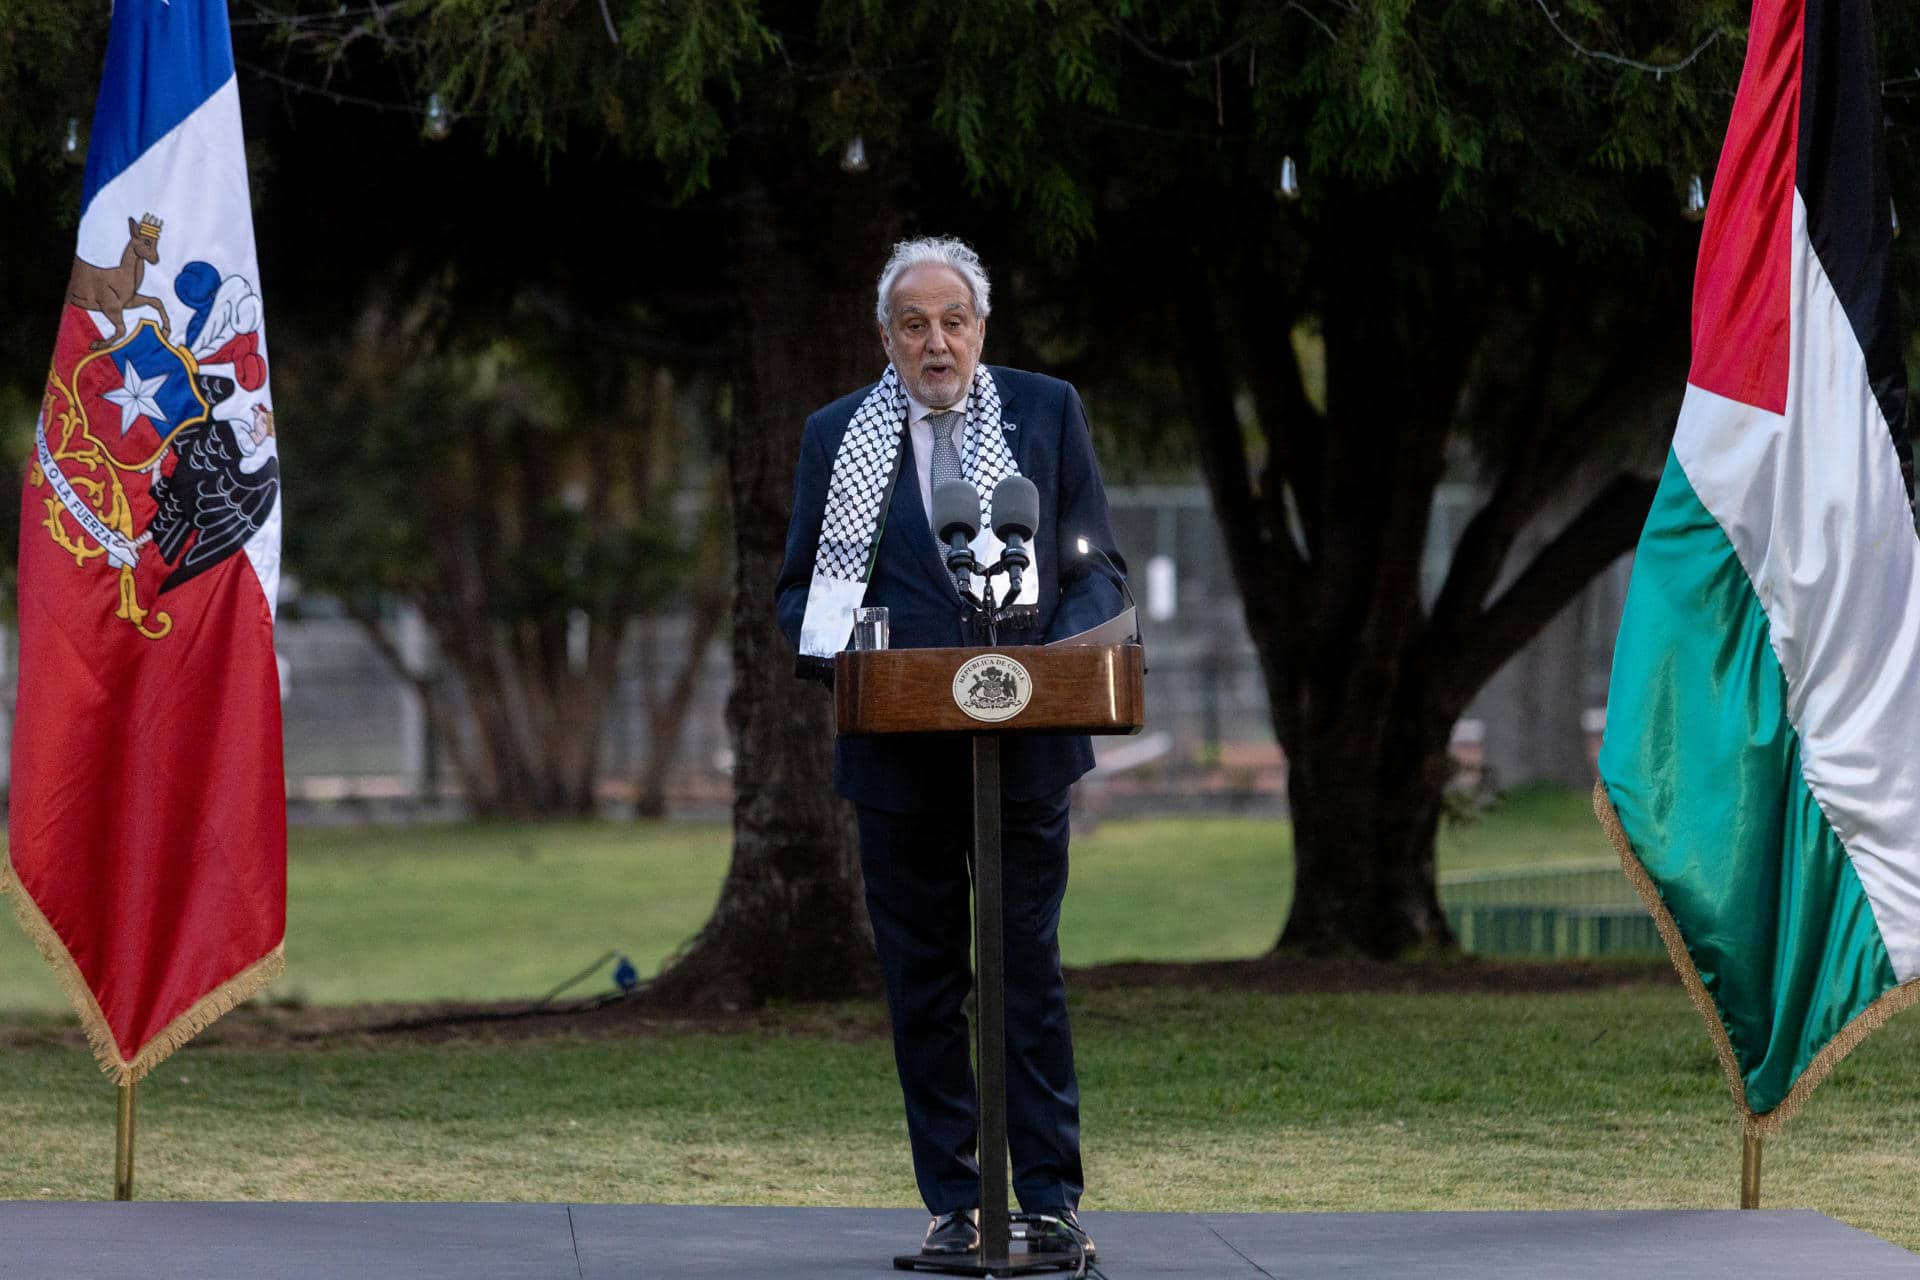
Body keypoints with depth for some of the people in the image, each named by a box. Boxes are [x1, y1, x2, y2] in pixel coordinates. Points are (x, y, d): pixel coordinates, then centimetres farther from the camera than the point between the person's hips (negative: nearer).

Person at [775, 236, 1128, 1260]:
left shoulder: (1046, 412, 6)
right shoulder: (836, 436, 7)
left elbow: (1098, 568, 6)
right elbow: (800, 588, 9)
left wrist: (1062, 648, -13)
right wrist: (841, 655, -12)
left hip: (1025, 743, -1)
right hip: (898, 749, 1)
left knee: (1031, 975, 0)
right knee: (921, 984, 5)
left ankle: (1051, 1197, 4)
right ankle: (950, 1203, 11)